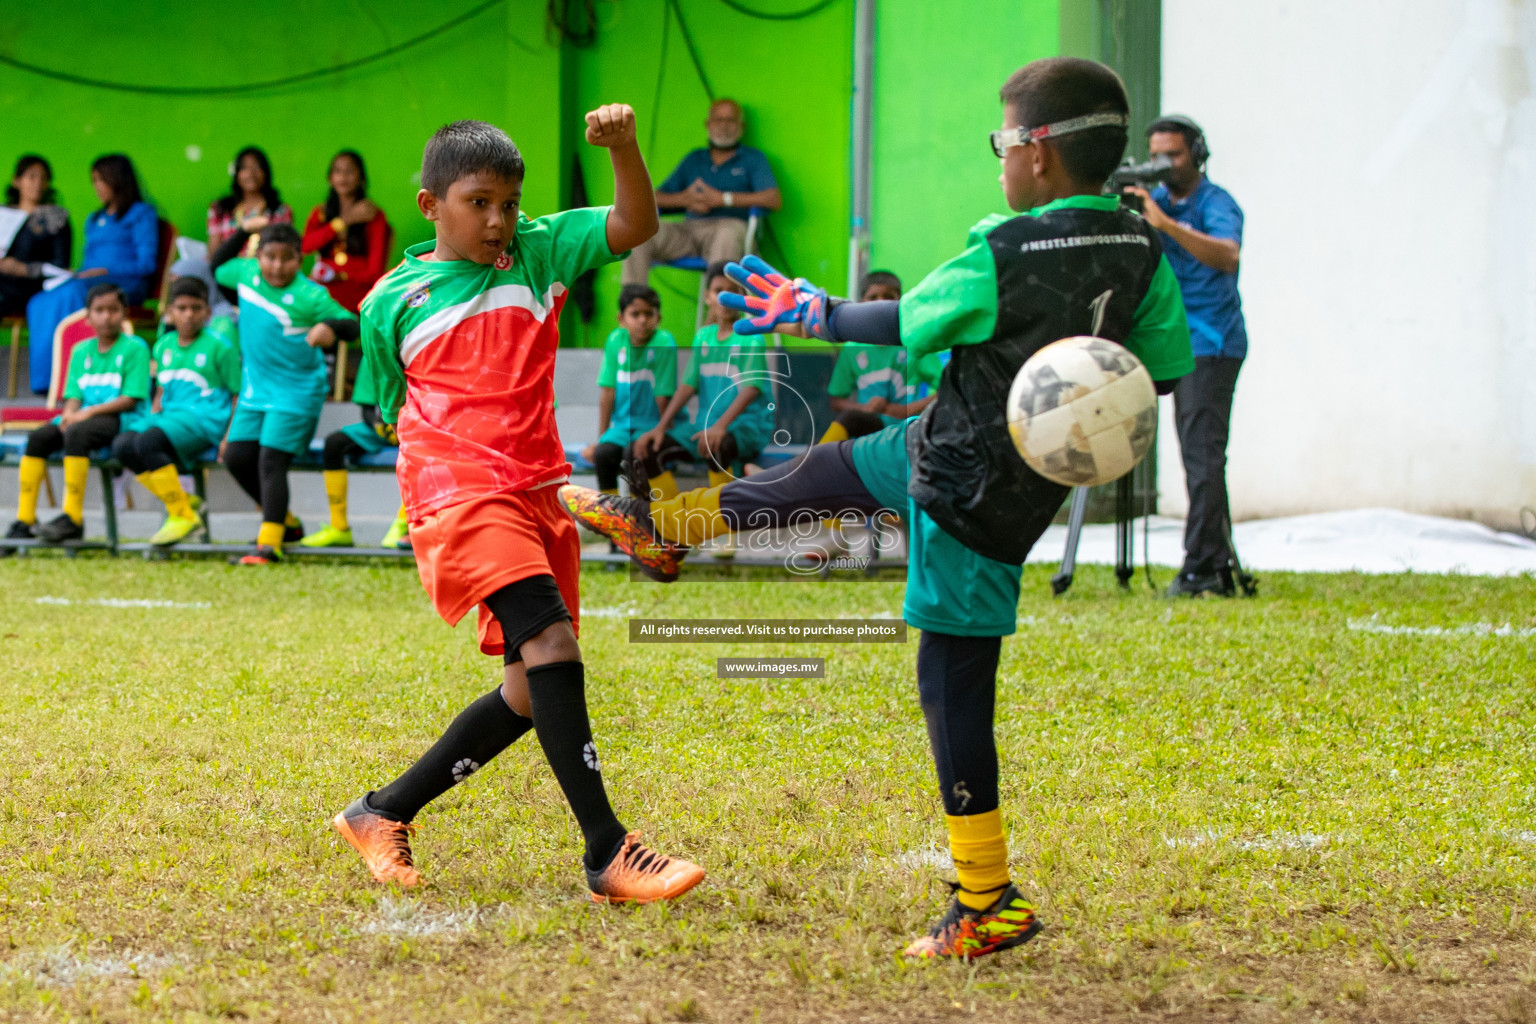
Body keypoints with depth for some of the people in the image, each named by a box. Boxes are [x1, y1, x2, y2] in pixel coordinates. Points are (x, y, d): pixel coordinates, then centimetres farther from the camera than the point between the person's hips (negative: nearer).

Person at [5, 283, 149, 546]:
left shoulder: (134, 348, -2)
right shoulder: (81, 352, 17)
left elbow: (131, 399, -10)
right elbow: (73, 396, 12)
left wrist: (90, 412, -16)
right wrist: (69, 414, -11)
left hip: (117, 418, -6)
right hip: (83, 416, 6)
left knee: (76, 434, -34)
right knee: (38, 437, -17)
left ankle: (73, 517, -34)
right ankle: (25, 519, -18)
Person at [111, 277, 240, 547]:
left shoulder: (219, 346, 0)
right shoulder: (164, 345, 17)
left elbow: (239, 395, -1)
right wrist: (151, 418, 6)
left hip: (205, 418, -7)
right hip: (170, 414, 7)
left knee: (148, 442, -32)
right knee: (122, 445, -20)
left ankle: (182, 516, -23)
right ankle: (182, 501, -10)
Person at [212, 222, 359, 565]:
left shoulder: (310, 296, -17)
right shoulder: (246, 273, 0)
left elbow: (352, 326, -19)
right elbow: (218, 267, 22)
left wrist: (330, 327, -41)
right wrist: (241, 233, 11)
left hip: (295, 393, -7)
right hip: (255, 391, 7)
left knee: (271, 462, -13)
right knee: (236, 457, 8)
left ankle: (270, 543, -11)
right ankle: (286, 521, 24)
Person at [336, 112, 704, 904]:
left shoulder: (537, 252, 10)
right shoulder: (394, 301, 6)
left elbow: (635, 226, -4)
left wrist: (624, 148, -20)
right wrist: (446, 472, 7)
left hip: (536, 494, 5)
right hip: (458, 488, -5)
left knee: (532, 691, 7)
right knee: (550, 641, -23)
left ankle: (382, 813, 21)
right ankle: (607, 854, -25)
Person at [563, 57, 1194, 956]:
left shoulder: (1003, 259, -25)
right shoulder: (1142, 252, -7)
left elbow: (905, 325, -12)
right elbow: (1169, 367, 1)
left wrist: (813, 315, 5)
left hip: (972, 501, -8)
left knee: (955, 681, 1)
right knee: (825, 472, 26)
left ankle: (990, 903, 5)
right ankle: (662, 528, 48)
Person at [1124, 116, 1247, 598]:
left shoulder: (1216, 203, -9)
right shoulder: (1157, 198, 12)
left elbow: (1227, 255, -28)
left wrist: (1167, 224, -36)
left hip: (1212, 344, -8)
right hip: (1182, 342, 8)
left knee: (1203, 453, -13)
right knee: (1197, 455, 8)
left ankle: (1200, 566, -15)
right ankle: (1218, 565, 10)